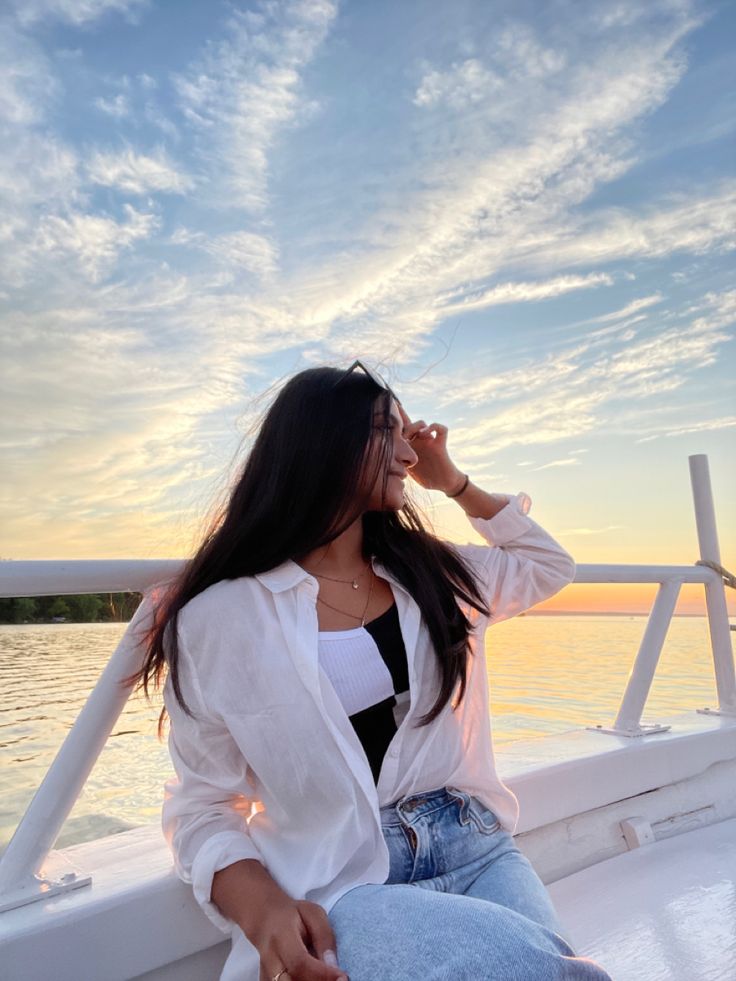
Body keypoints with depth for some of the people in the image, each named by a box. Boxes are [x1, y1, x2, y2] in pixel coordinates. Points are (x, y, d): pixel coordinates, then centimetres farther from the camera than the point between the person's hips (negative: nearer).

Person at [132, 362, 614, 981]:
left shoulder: (434, 574, 10)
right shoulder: (222, 615, -6)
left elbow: (550, 566, 26)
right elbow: (201, 804, -2)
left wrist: (452, 480, 17)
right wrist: (260, 905, -22)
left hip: (475, 849, 5)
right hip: (342, 883, -5)